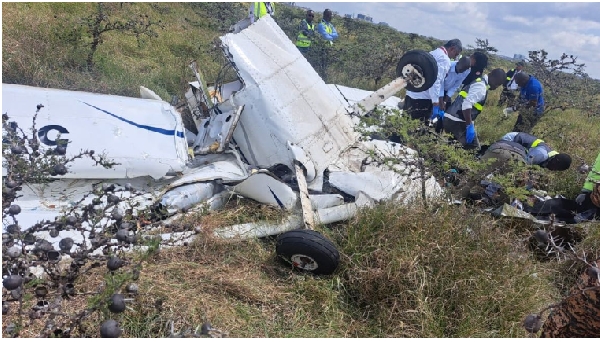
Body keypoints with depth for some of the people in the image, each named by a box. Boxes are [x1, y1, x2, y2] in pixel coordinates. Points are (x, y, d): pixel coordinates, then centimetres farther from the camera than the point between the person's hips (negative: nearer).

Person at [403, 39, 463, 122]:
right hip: (422, 98, -9)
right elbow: (435, 81, -21)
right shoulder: (444, 59, -10)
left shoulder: (433, 53, 19)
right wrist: (436, 103, -22)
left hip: (412, 93, 9)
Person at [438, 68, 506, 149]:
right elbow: (466, 104, -27)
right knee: (473, 148, -9)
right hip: (457, 121, -10)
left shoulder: (479, 83, 20)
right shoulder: (481, 86, -13)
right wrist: (470, 126, -25)